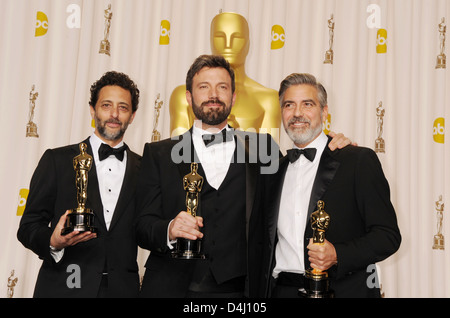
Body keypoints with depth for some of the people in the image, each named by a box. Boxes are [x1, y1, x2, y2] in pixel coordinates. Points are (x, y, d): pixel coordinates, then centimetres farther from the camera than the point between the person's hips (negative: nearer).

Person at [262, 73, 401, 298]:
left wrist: (338, 255, -22)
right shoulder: (276, 170, 10)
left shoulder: (360, 160, -6)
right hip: (282, 290, 4)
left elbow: (388, 236, -9)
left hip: (343, 289, -3)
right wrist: (264, 290, 4)